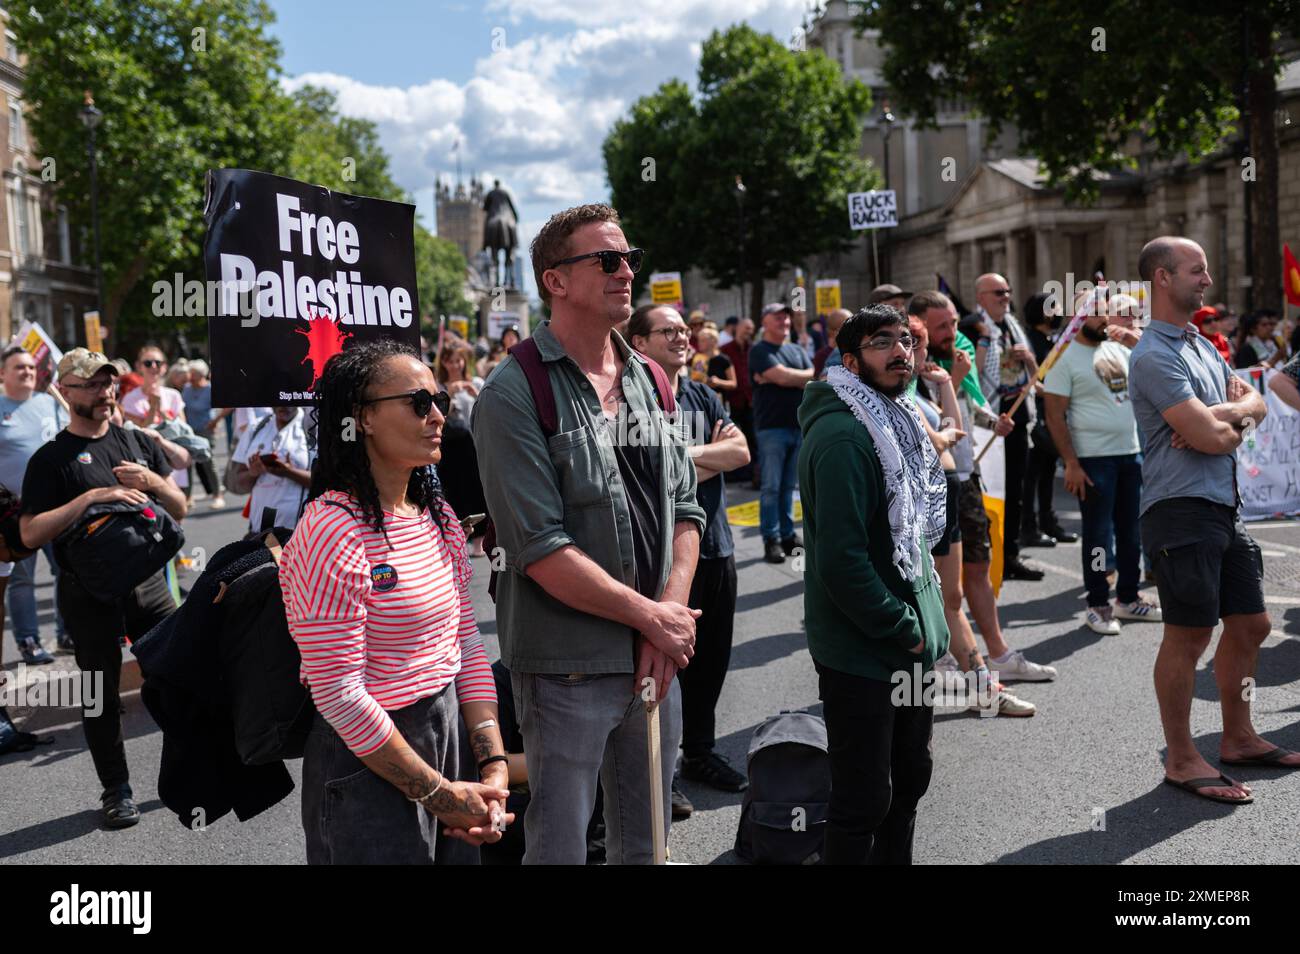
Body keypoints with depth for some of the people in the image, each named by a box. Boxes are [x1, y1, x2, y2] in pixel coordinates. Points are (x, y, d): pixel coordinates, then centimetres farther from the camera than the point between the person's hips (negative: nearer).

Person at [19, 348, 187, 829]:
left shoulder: (138, 443, 11)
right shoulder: (52, 459, -3)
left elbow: (180, 510, 13)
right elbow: (31, 533, -13)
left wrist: (154, 482, -7)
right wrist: (91, 497, -21)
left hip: (148, 581, 4)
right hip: (90, 593, -4)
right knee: (101, 695, 5)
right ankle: (116, 789, 18)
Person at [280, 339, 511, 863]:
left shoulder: (438, 517, 5)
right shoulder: (333, 531, -20)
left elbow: (467, 645, 7)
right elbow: (339, 695, -21)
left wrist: (492, 762, -3)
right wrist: (438, 793, -15)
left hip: (447, 737, 7)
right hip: (368, 767, -7)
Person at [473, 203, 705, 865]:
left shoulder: (649, 381, 9)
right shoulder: (514, 393, -13)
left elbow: (684, 509, 8)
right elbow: (539, 549, -19)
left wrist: (671, 617, -8)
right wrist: (653, 617, -14)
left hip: (655, 659, 6)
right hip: (567, 664, -6)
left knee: (645, 844, 18)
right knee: (560, 846, 7)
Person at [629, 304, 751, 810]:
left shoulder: (704, 397, 13)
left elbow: (741, 452, 2)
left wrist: (688, 455, -8)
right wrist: (713, 450, -8)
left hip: (715, 544, 7)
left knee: (711, 657, 15)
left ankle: (700, 752, 30)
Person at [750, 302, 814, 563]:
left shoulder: (797, 351, 18)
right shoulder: (759, 351, -1)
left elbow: (814, 381, 5)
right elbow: (783, 376, -14)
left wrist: (782, 378, -9)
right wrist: (807, 376, 1)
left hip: (798, 425, 6)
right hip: (772, 426, -5)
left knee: (788, 486, 10)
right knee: (771, 487, -4)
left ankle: (787, 535, 16)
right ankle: (771, 540, -1)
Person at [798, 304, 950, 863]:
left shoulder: (900, 421, 12)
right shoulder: (842, 434, -19)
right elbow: (840, 560, -25)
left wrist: (924, 622, 12)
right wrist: (906, 629, -17)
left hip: (912, 646, 9)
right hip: (862, 654, -9)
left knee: (908, 781, 20)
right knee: (864, 802, 1)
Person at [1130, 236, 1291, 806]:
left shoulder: (1202, 346, 18)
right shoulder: (1154, 356, -14)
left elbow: (1255, 402, 14)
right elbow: (1209, 436, -22)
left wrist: (1222, 416, -8)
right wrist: (1232, 422, 1)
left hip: (1226, 507, 9)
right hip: (1182, 509, -9)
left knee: (1250, 625, 15)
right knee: (1188, 636, -2)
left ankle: (1238, 739, 31)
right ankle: (1181, 760, 10)